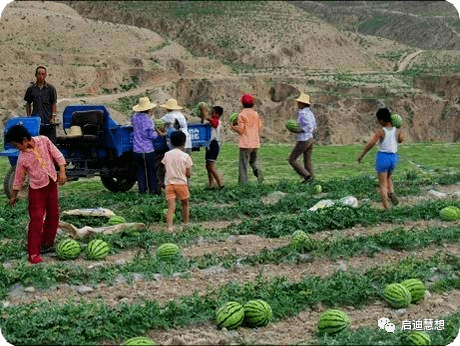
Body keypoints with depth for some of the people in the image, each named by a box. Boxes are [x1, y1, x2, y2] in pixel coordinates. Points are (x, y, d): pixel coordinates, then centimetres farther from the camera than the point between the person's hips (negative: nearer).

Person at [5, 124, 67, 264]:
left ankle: (47, 242, 31)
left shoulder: (43, 141, -10)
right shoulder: (22, 158, -12)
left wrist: (62, 172, -8)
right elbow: (19, 178, 0)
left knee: (53, 215, 12)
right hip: (37, 189, -3)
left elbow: (57, 155, 0)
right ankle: (33, 253, -8)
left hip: (52, 184, 3)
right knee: (36, 219, -9)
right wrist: (14, 196, 8)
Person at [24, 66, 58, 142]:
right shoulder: (31, 89, 7)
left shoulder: (51, 88, 3)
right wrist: (28, 117, 5)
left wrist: (53, 117, -6)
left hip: (48, 121, -1)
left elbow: (53, 104, 3)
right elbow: (28, 104, 14)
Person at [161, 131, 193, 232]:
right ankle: (186, 224, 28)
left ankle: (169, 226, -19)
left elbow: (166, 169, 8)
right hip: (181, 183, -2)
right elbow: (188, 174, -3)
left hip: (169, 183, 2)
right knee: (185, 205, 18)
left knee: (171, 207, -3)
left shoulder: (167, 155, 4)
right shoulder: (185, 156, -4)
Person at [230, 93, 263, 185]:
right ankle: (257, 171, -8)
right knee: (253, 161, 21)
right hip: (256, 143, 5)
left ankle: (243, 183, -4)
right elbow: (260, 129, 10)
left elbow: (241, 130, -10)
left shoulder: (241, 115, -7)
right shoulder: (256, 114, 9)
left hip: (246, 144, -5)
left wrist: (233, 127, 8)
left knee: (243, 164, -1)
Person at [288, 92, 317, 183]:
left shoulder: (302, 113, -18)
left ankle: (306, 175, -4)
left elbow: (309, 126, -25)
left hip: (303, 140, -9)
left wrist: (297, 131, -21)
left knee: (292, 160, 0)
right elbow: (314, 127, 16)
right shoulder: (310, 113, 10)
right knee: (307, 161, 11)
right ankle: (310, 179, 10)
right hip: (310, 139, 9)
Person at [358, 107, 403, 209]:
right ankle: (391, 193, 2)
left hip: (383, 157, -5)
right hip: (393, 158, 5)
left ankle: (386, 208, -1)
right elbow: (400, 140, 22)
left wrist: (361, 155, -14)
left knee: (383, 184, 4)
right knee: (388, 178, 30)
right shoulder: (396, 131, 0)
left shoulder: (380, 132, -15)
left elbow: (371, 144, -23)